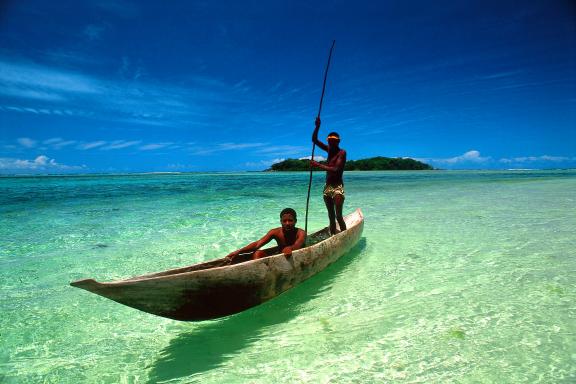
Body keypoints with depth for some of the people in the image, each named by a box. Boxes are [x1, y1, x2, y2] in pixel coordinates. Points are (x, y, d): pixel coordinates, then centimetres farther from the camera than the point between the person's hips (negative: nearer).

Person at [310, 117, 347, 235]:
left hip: (337, 187, -7)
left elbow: (336, 170, -22)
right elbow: (314, 140, 8)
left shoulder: (342, 152, -9)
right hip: (327, 187, 7)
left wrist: (318, 165, -25)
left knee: (338, 216, -12)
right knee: (331, 217, 10)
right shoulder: (329, 149, 11)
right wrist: (317, 127, -6)